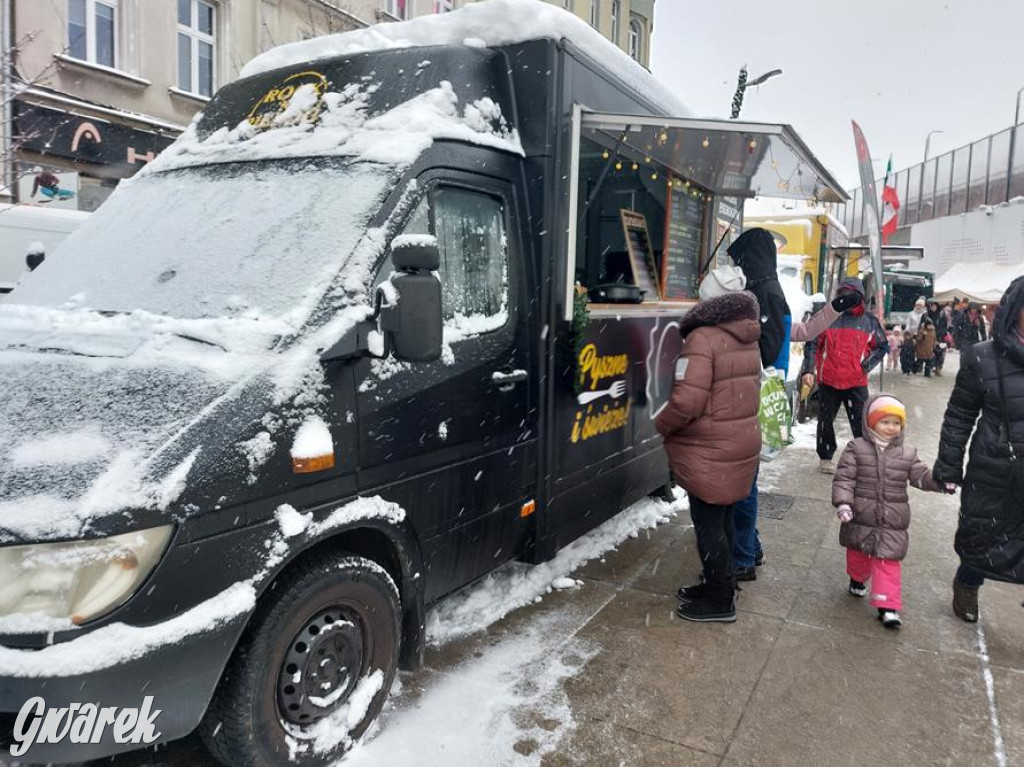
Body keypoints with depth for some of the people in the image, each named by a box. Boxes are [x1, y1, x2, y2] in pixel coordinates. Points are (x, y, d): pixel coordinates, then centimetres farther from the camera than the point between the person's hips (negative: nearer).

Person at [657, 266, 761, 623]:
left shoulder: (703, 339, -21)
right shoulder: (749, 339, 7)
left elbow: (686, 401, -26)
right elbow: (753, 388, 14)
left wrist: (661, 425, -8)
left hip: (709, 453, -8)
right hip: (742, 444, 8)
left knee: (708, 524, 4)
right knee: (722, 519, 19)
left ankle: (720, 601, 16)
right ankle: (721, 585, 33)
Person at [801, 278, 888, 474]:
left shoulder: (869, 321, 3)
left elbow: (882, 347, 12)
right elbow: (812, 345, 1)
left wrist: (867, 365, -3)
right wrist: (808, 370, -9)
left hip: (857, 382, 0)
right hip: (828, 381, 0)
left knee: (861, 423, 1)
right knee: (825, 421, 11)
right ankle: (825, 457, 26)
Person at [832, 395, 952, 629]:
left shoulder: (907, 453, 2)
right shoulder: (856, 448, -8)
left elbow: (921, 475, 5)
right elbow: (844, 478, -12)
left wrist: (939, 481, -15)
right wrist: (843, 502, -23)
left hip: (893, 522, 1)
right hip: (861, 517, -1)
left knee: (888, 561, 1)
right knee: (858, 552, 19)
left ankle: (888, 607, 4)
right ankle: (858, 579, 48)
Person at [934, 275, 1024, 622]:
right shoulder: (983, 358, -9)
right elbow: (959, 416, -2)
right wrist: (948, 467, -2)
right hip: (994, 474, -1)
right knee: (983, 538, 15)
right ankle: (966, 585, 43)